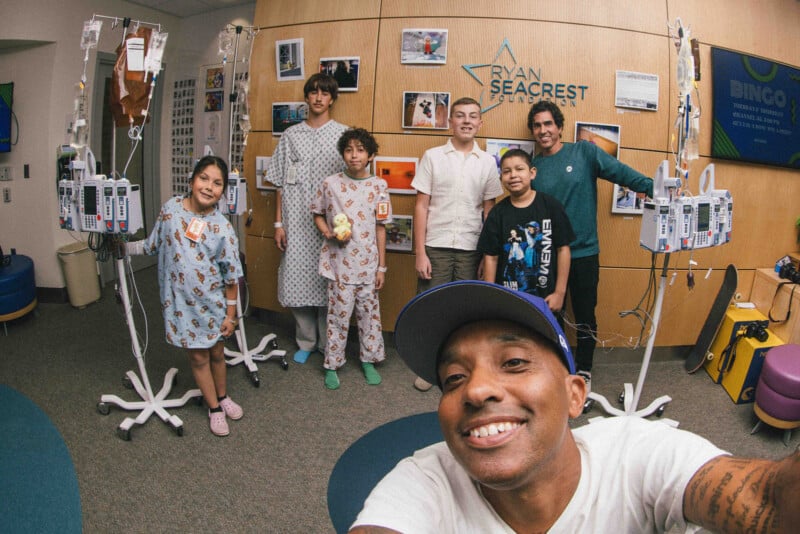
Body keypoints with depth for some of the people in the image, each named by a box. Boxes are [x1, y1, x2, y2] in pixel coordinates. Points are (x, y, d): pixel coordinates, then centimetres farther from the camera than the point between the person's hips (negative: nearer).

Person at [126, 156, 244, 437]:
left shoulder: (222, 228, -14)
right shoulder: (171, 208, -8)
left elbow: (231, 277, -7)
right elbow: (153, 245, 7)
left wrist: (230, 314, -4)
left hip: (212, 303, -1)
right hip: (181, 302, 1)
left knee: (216, 352, 18)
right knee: (198, 356, 13)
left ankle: (222, 396, 46)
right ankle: (214, 408, 33)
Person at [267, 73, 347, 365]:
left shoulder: (342, 134, 4)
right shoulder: (291, 135, 10)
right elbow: (281, 183, 9)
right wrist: (278, 223, 3)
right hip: (297, 221, 2)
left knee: (328, 281, 3)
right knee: (297, 278, 5)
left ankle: (328, 344, 18)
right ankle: (306, 341, 22)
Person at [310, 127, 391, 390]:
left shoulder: (379, 186, -2)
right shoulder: (330, 183, -4)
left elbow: (380, 228, 1)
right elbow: (318, 215, 9)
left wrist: (381, 266, 2)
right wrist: (330, 234, -11)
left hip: (368, 264, 1)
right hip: (339, 262, -1)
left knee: (369, 313, 12)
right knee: (338, 314, 6)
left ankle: (369, 360, 30)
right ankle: (332, 365, 22)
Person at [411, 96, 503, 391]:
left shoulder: (487, 162, 6)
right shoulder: (432, 156, 1)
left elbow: (489, 210, 8)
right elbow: (421, 206, -1)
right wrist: (420, 252, -6)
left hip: (470, 249, 2)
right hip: (435, 247, -1)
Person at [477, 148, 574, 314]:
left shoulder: (550, 205, -4)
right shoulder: (497, 213, 0)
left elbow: (563, 249, -2)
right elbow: (491, 257, 1)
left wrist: (560, 292, -4)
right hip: (506, 298, 1)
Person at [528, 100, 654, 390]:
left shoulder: (584, 152, -1)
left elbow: (621, 172, -10)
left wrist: (656, 188, -24)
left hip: (584, 252, -2)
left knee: (585, 316, 9)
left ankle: (583, 369, 27)